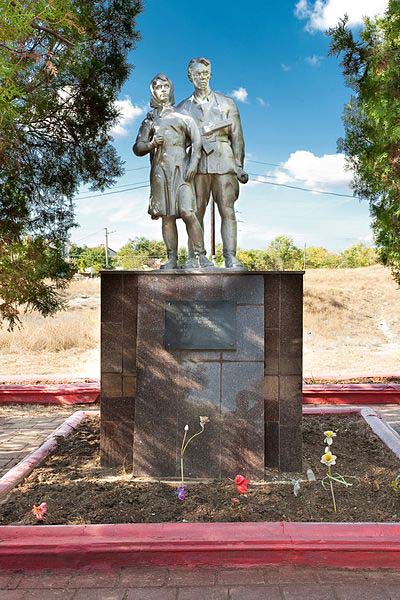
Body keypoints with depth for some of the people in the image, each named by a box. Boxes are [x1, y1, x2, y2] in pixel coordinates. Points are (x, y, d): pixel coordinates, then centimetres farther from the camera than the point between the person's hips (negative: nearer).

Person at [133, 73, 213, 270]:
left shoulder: (183, 115, 17)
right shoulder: (150, 120, 21)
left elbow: (197, 140, 5)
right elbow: (137, 148, 16)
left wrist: (193, 163, -9)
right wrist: (151, 144, -5)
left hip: (181, 168, -2)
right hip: (160, 171, 2)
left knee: (187, 212, -16)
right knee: (167, 216, -2)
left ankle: (200, 256, -11)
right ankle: (172, 260, 1)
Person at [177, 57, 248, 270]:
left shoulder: (226, 103, 17)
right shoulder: (182, 108, 18)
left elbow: (237, 136, 11)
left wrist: (239, 166, 0)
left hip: (223, 164, 0)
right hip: (197, 164, 1)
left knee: (228, 211, -7)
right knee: (196, 212, -6)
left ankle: (231, 258, -8)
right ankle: (193, 259, -5)